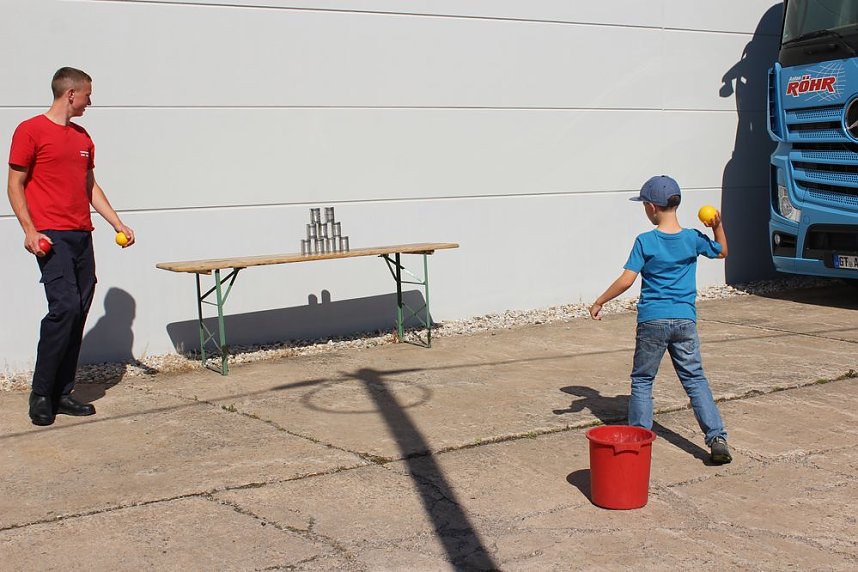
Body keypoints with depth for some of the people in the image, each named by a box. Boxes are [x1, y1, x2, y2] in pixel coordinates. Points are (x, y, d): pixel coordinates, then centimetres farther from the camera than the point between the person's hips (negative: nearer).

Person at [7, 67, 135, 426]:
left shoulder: (83, 137, 19)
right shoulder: (31, 131, -1)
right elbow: (15, 185, -3)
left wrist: (117, 223, 18)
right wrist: (30, 230, -13)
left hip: (82, 235, 7)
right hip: (52, 236, -7)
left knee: (79, 313, 4)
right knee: (65, 307, -17)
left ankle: (61, 394, 11)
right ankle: (41, 395, -4)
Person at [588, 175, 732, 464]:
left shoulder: (645, 242, -9)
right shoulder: (693, 238, 2)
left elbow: (626, 280, -12)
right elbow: (722, 252, 21)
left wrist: (599, 302, 0)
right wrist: (718, 226, 8)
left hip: (652, 321, -3)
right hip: (685, 320, 3)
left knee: (642, 380, 11)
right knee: (695, 379, 10)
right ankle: (717, 438, 1)